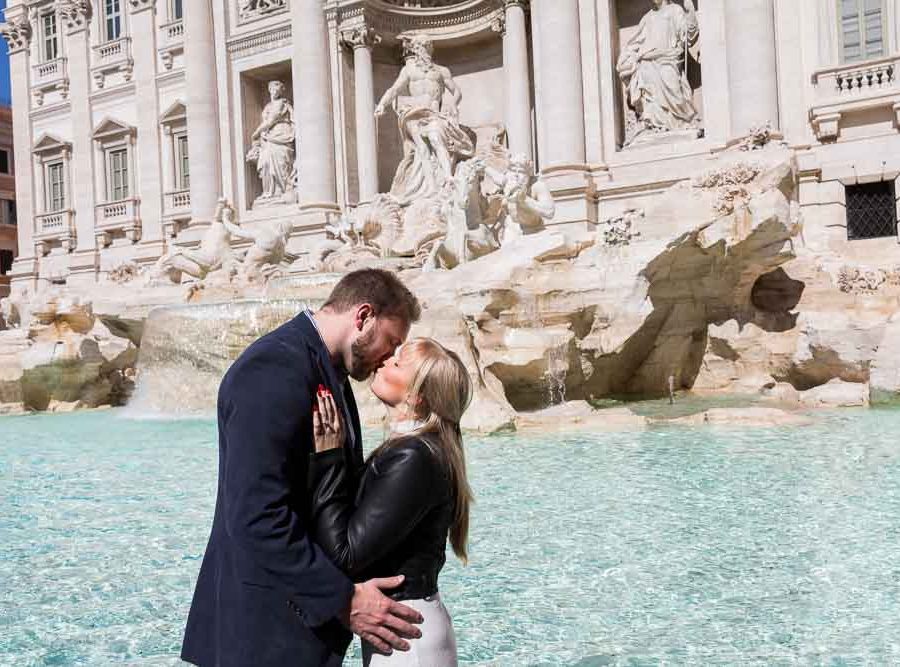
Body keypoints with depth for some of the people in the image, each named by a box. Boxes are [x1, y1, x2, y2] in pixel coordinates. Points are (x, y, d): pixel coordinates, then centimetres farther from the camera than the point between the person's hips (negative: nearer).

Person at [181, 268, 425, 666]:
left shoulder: (326, 370, 13)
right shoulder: (274, 369, -20)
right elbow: (256, 516, -26)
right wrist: (342, 599, -22)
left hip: (310, 606, 10)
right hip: (269, 624, -10)